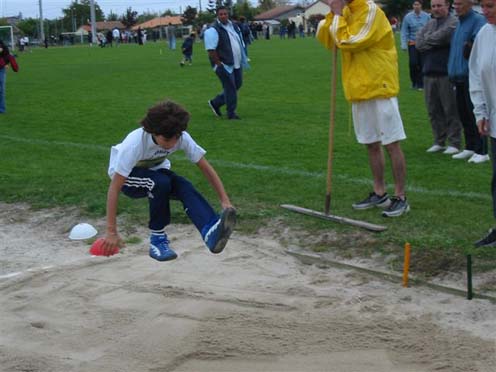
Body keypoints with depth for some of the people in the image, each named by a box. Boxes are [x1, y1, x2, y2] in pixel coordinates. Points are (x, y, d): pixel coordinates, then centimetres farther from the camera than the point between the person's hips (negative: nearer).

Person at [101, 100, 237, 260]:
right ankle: (157, 239, -21)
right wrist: (111, 232, -37)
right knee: (161, 182, -36)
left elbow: (206, 168, -16)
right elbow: (114, 188, -35)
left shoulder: (182, 137, -24)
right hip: (126, 176, -3)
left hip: (156, 170, 4)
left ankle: (210, 232, -51)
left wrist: (225, 201, -25)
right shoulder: (135, 143, -35)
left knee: (184, 186, -30)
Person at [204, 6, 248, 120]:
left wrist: (242, 59, 16)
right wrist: (219, 64, -18)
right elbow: (211, 50, -19)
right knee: (230, 88, -3)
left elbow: (240, 43, 21)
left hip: (237, 64, 8)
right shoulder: (214, 30, -15)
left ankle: (215, 103, 29)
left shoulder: (234, 26, 10)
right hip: (224, 65, -8)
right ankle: (231, 113, 11)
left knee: (237, 85, 15)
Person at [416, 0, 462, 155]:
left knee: (450, 110, -3)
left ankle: (454, 143, 4)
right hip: (429, 72, 7)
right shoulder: (429, 24, 16)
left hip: (446, 73, -7)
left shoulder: (454, 22, -5)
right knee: (433, 110, 10)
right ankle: (439, 142, 19)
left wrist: (426, 41, -1)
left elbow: (442, 36, -19)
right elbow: (418, 43, 4)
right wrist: (434, 42, -10)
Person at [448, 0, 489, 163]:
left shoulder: (478, 20, -11)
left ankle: (482, 151, 0)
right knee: (464, 114, 13)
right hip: (459, 76, 9)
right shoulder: (459, 22, 18)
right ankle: (470, 148, 23)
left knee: (474, 114, -6)